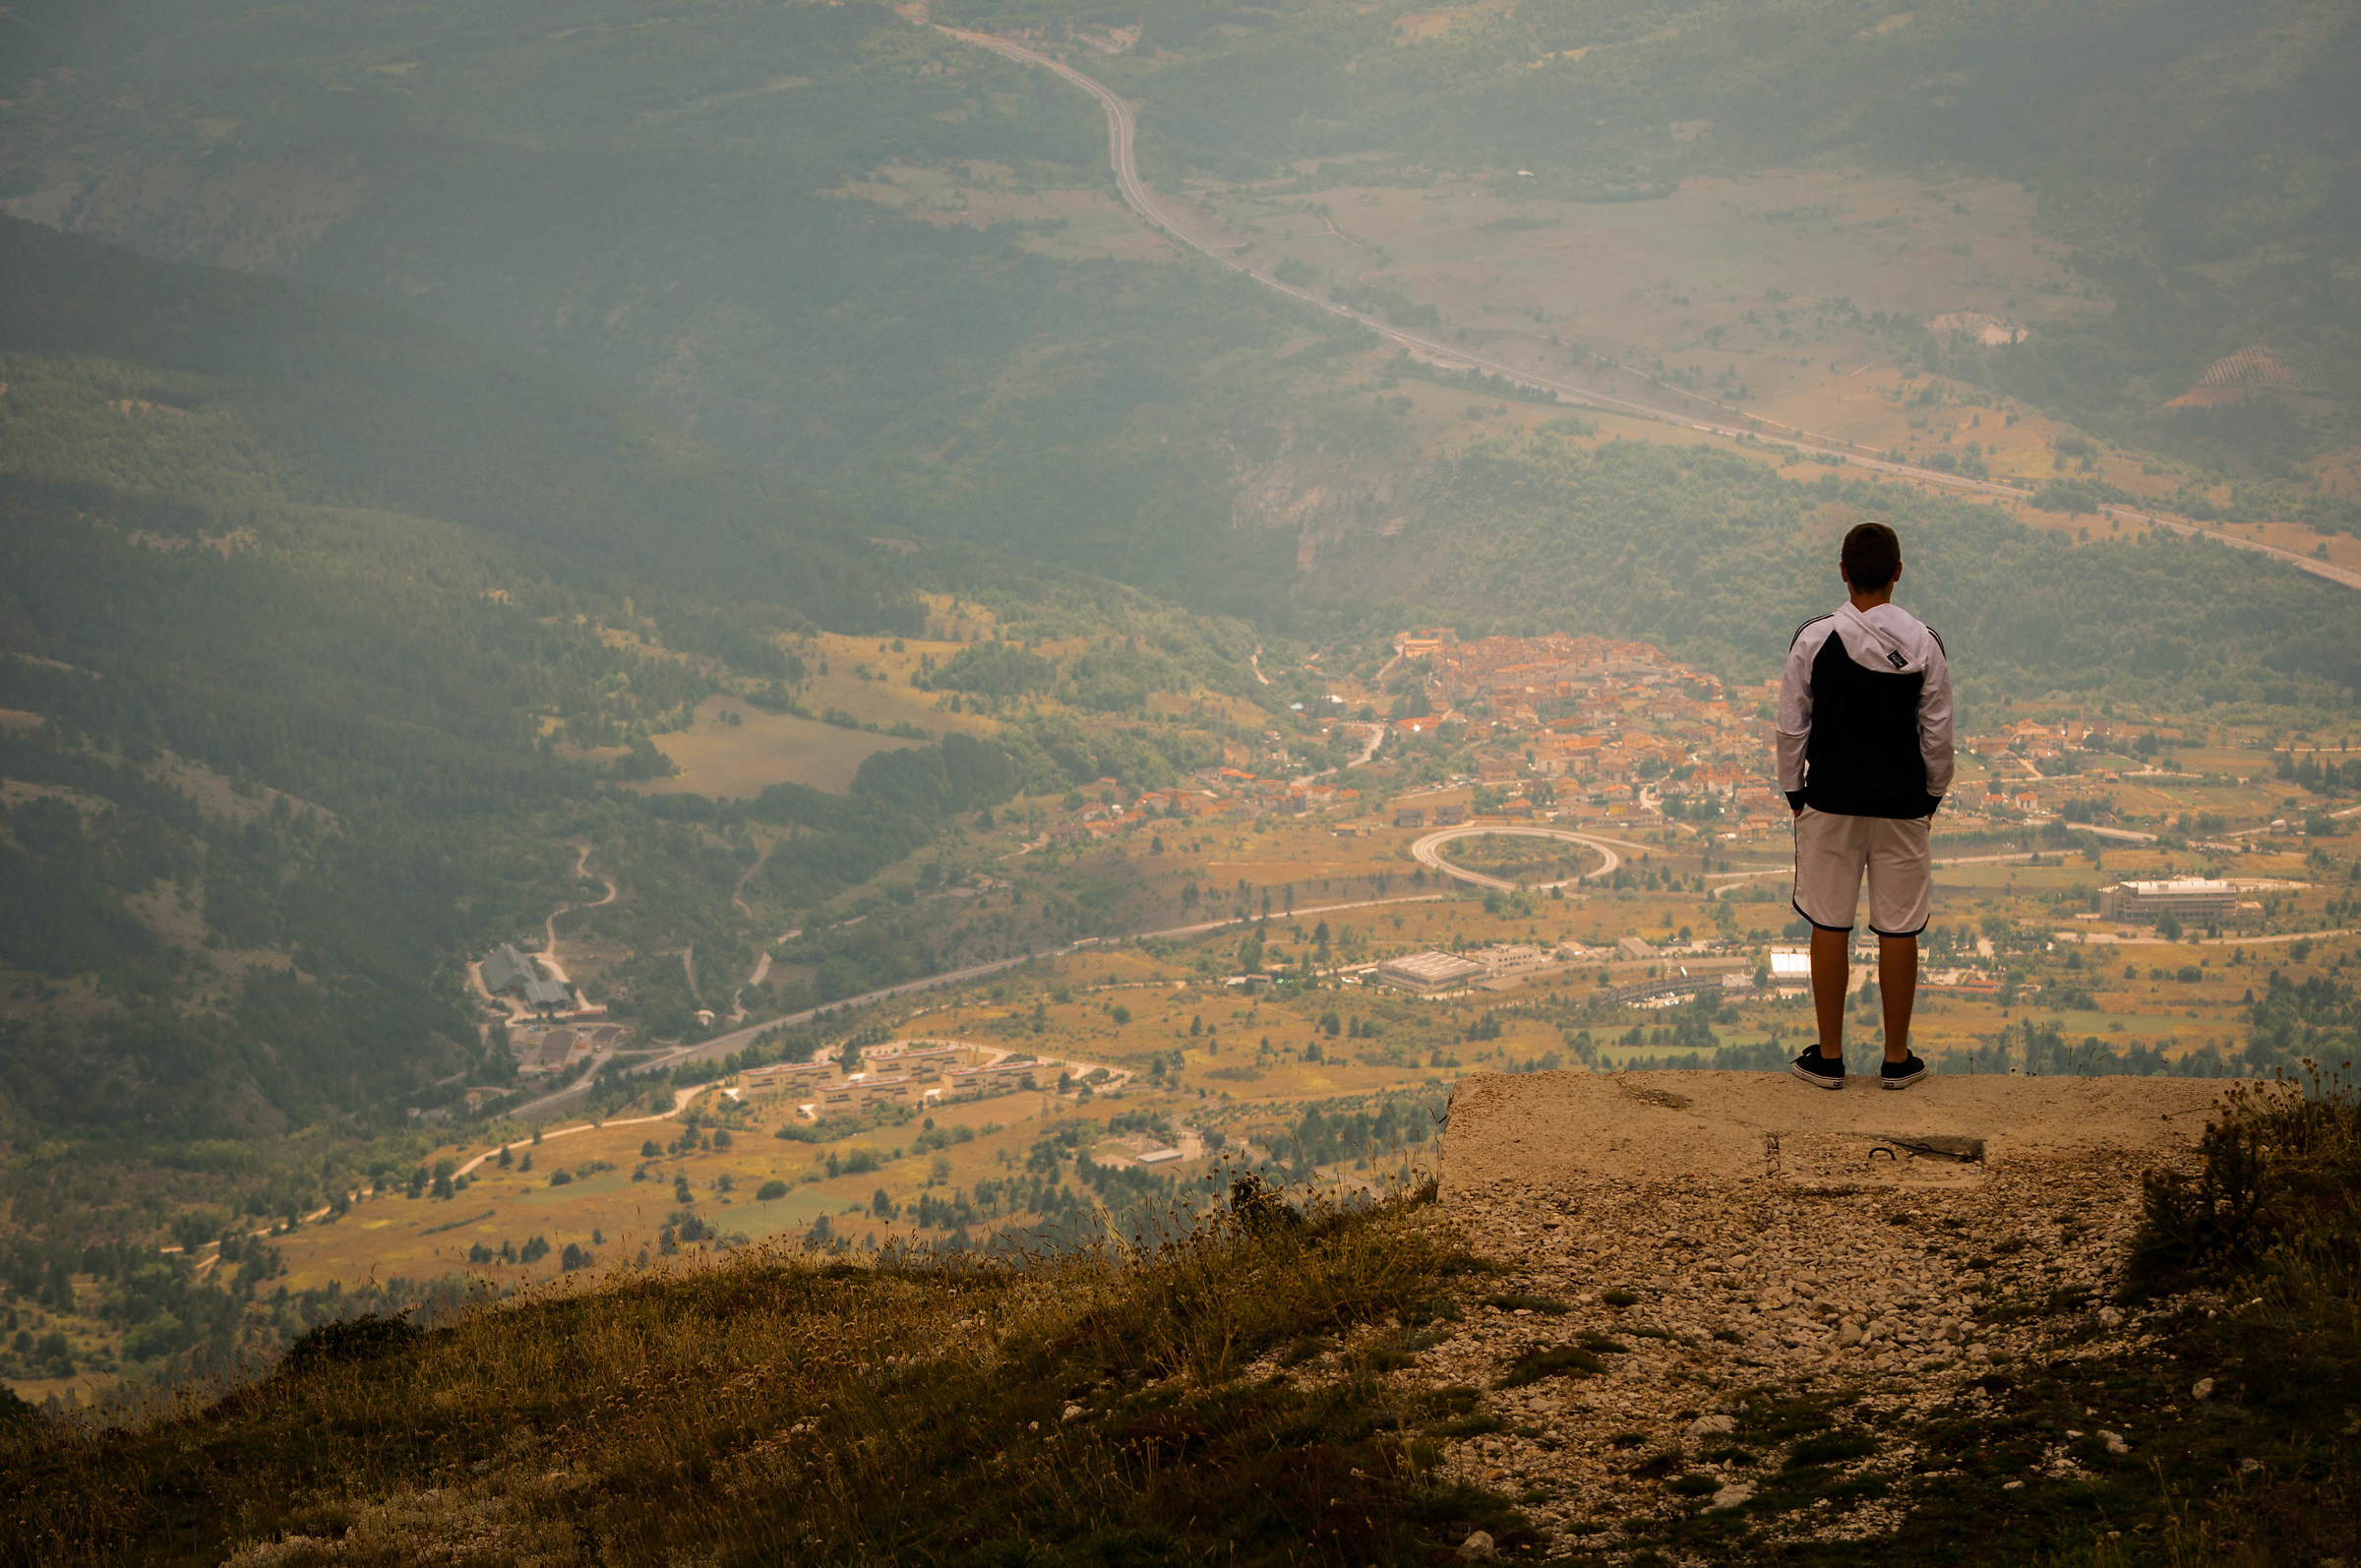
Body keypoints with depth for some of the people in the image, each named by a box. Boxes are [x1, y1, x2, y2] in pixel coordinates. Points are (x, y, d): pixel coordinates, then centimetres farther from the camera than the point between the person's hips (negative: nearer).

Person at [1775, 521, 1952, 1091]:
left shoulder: (1814, 639, -8)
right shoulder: (1924, 644, -6)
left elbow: (1792, 728, -3)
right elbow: (1938, 735, -1)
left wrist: (1795, 792, 9)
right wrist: (1932, 796, 13)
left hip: (1830, 802, 0)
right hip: (1902, 804, 0)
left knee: (1829, 925, 8)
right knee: (1899, 930, 8)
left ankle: (1829, 1057, 14)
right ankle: (1897, 1059, 15)